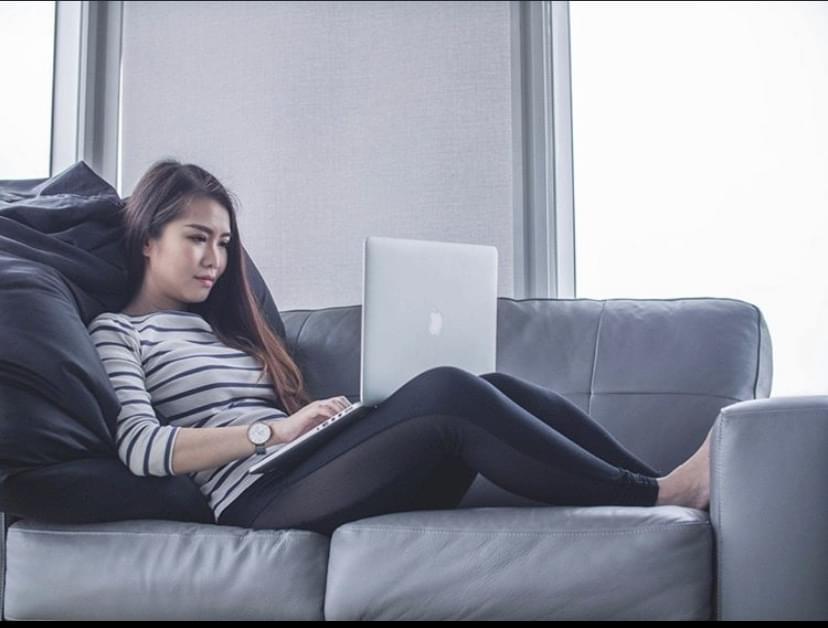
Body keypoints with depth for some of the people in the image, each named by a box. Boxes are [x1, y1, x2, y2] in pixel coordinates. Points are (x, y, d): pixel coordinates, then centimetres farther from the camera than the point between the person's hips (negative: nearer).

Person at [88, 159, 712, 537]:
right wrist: (275, 429, -15)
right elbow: (141, 447, -9)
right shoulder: (116, 331, 10)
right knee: (449, 392, -27)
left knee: (494, 390, -15)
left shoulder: (218, 324, 30)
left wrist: (326, 418, -2)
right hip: (262, 496, -7)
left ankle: (665, 484, -17)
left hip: (304, 474, 7)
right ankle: (657, 494, -23)